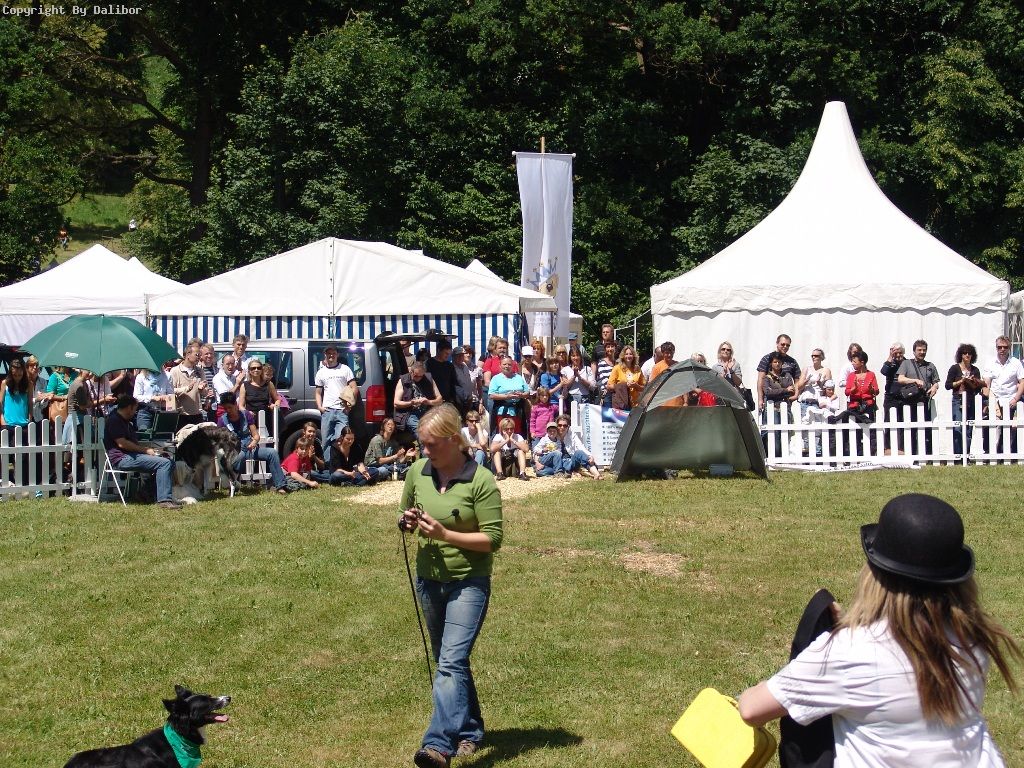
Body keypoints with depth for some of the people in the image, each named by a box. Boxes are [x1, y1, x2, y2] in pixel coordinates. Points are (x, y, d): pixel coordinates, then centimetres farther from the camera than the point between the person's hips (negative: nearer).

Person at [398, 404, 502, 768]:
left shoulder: (481, 481, -15)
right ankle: (469, 730, 33)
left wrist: (445, 534, -25)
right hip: (428, 580, 6)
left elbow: (493, 539, -16)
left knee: (451, 662, -17)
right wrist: (408, 521, -8)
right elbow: (405, 515, 17)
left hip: (469, 583, -6)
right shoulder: (418, 472, 1)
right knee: (447, 661, 17)